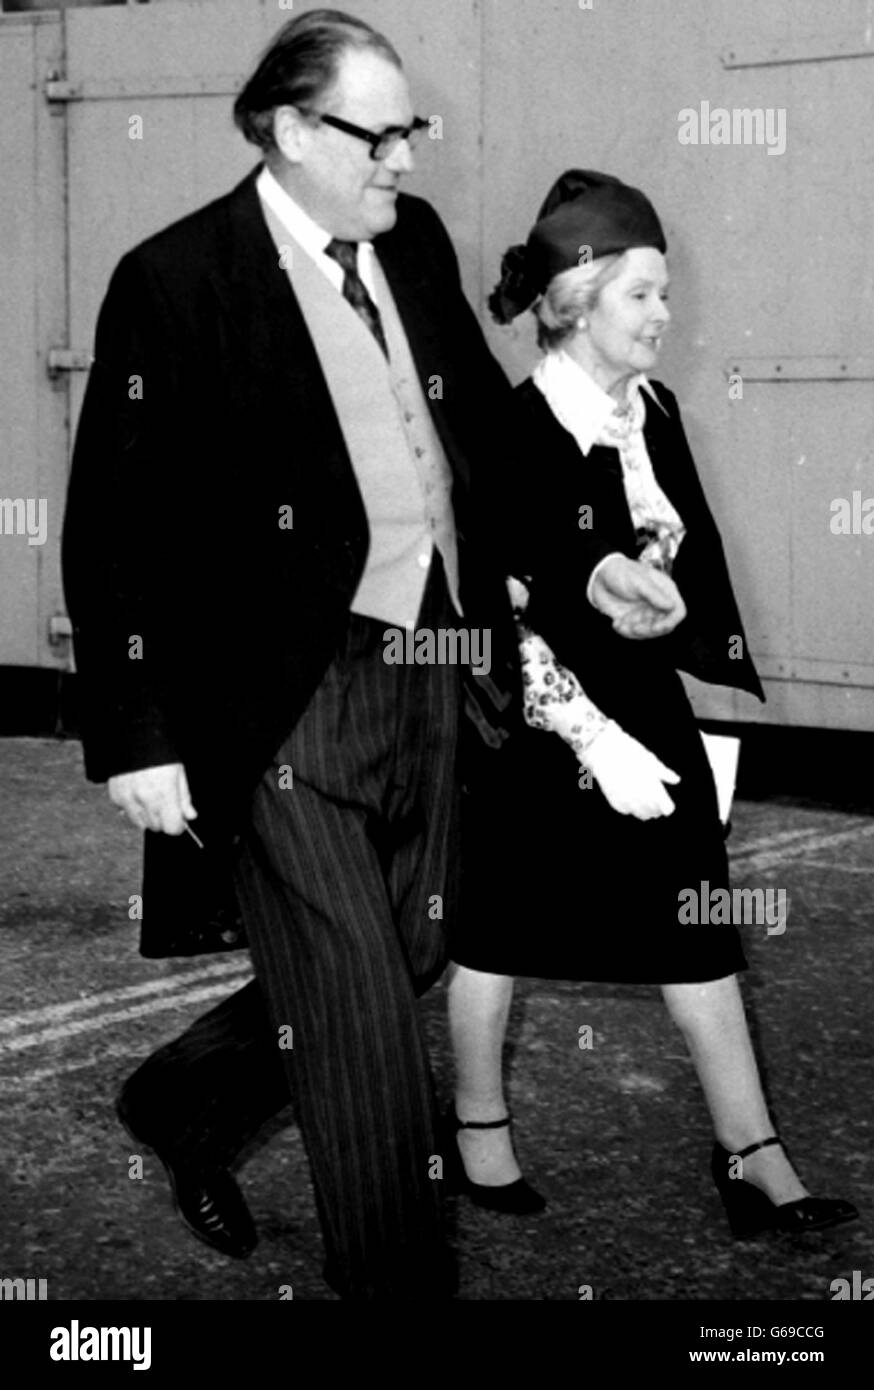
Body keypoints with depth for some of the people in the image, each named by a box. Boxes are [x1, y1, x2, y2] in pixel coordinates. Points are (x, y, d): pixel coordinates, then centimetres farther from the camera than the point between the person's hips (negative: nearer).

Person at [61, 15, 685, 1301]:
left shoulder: (415, 243, 7)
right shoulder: (174, 281, -12)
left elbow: (487, 424, 18)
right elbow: (114, 530, -11)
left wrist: (587, 559, 4)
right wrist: (136, 743, -13)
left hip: (432, 687, 7)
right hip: (283, 712, -7)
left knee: (403, 969, 19)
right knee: (365, 1025, -1)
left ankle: (180, 1103, 44)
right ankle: (401, 1278, 18)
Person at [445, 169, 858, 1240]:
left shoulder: (655, 412, 2)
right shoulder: (514, 435, -18)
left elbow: (697, 572, 10)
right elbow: (502, 622, -19)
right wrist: (595, 740, -20)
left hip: (647, 711, 6)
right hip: (535, 727, -6)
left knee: (698, 927, 6)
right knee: (499, 925, 12)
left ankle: (750, 1154, 13)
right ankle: (479, 1122, 32)